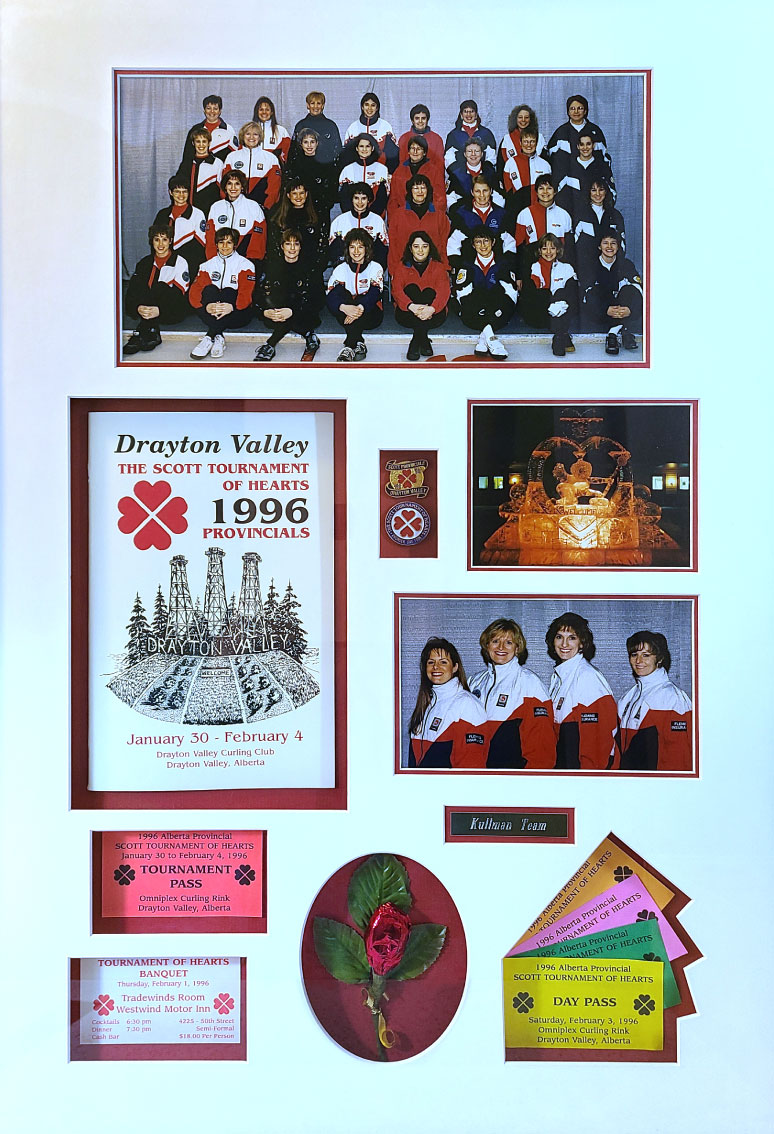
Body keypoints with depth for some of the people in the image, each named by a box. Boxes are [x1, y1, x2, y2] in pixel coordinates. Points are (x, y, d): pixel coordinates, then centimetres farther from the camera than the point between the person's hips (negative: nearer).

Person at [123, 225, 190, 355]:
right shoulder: (144, 263, 15)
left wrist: (159, 311, -28)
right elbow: (132, 291, 2)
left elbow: (179, 294, -10)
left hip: (174, 313, -3)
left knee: (161, 286, -30)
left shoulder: (180, 262, 5)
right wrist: (138, 308, -23)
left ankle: (140, 335, -34)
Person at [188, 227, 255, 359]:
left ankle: (209, 338, -34)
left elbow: (246, 294, -13)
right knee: (209, 289, -26)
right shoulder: (207, 266, 10)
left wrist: (231, 307, -36)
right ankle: (218, 338, -38)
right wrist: (206, 306, -28)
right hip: (211, 314, 2)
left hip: (239, 313, -2)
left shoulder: (246, 264, 2)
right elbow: (194, 292, -4)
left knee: (229, 292, -32)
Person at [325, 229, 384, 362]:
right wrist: (344, 308, -37)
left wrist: (360, 308, -39)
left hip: (370, 314, -2)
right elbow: (330, 296, -13)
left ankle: (349, 347, -37)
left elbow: (375, 293, -17)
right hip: (345, 315, 2)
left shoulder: (375, 268, 2)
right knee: (339, 289, -27)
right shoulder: (341, 269, 5)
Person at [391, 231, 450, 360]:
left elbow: (443, 292, -9)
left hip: (433, 314, 0)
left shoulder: (438, 267, 8)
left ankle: (415, 343, -30)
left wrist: (432, 308, -34)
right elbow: (397, 290, -9)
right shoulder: (402, 267, 9)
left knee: (429, 292, -29)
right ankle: (424, 340, -33)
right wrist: (411, 306, -32)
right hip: (407, 314, 1)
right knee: (411, 288, -26)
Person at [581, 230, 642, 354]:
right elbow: (588, 296, -12)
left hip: (625, 312, 1)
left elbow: (639, 289, -10)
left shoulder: (626, 264, 2)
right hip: (599, 314, 0)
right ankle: (624, 332, -33)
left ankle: (613, 332, -34)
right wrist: (606, 310, -30)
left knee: (630, 289, -24)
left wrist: (629, 309, -31)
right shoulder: (594, 266, -1)